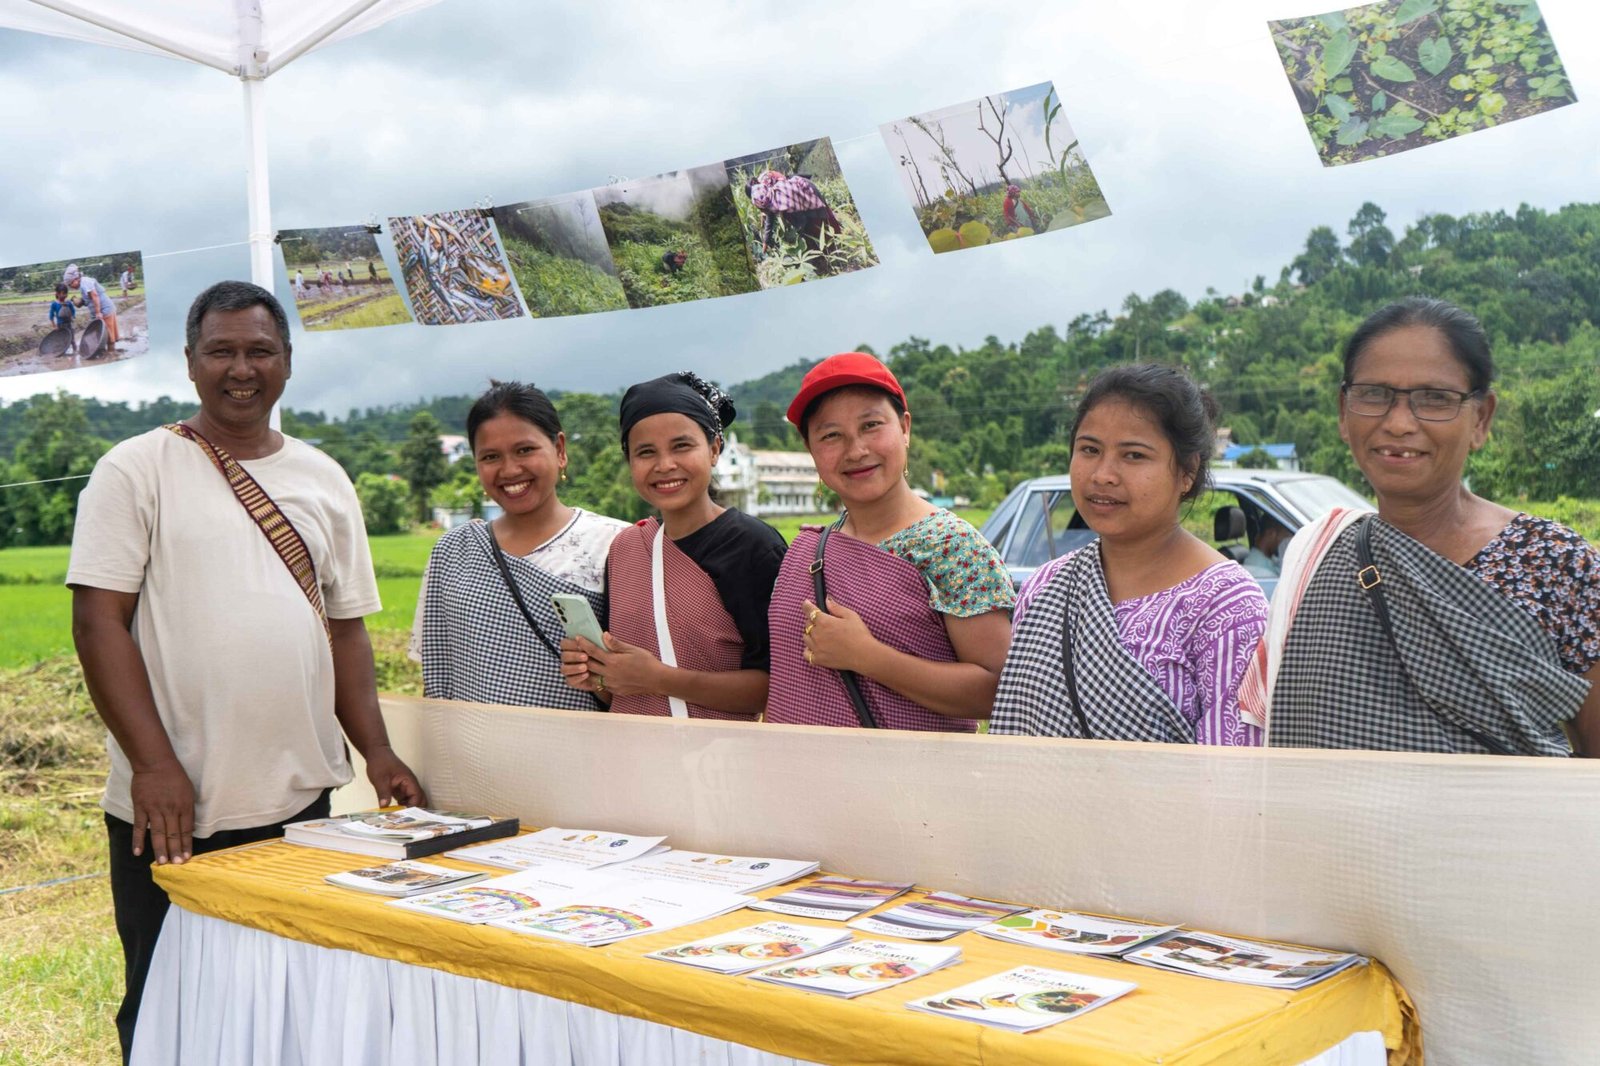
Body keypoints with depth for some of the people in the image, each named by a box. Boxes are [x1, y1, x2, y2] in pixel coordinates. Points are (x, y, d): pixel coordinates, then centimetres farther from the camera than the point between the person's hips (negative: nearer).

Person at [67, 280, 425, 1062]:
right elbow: (98, 620, -7)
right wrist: (153, 764, -16)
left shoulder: (323, 479, 10)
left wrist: (376, 751, 2)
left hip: (300, 797, 4)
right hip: (173, 806, -3)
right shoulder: (136, 470, -2)